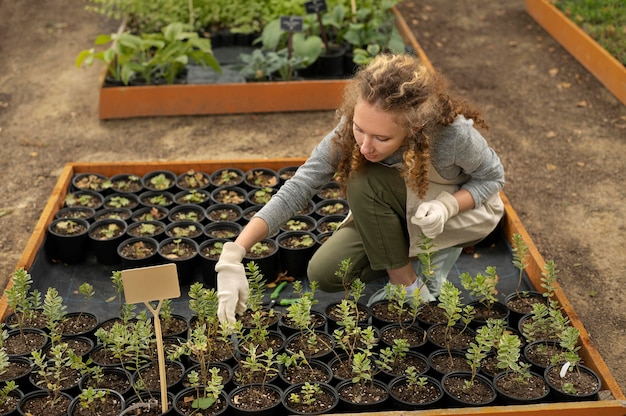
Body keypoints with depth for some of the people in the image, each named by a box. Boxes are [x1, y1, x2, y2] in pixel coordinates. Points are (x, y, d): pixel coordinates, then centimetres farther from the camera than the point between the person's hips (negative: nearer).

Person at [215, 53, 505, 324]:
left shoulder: (453, 133, -37)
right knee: (324, 274, -11)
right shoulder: (351, 128, -29)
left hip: (465, 207, -4)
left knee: (365, 184, -30)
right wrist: (233, 254, -41)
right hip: (400, 214, 4)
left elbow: (493, 177, -16)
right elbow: (296, 190, -31)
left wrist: (446, 204, -36)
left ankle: (408, 284, -12)